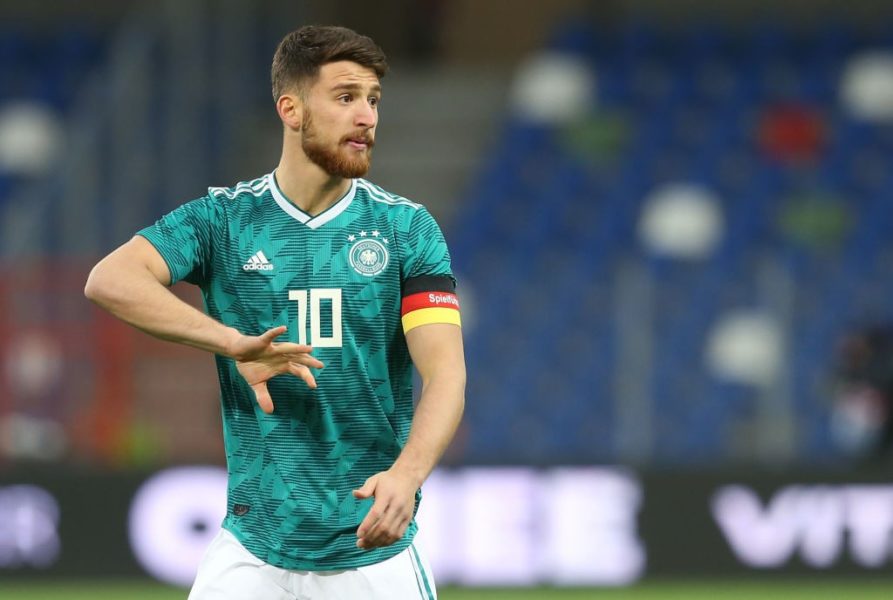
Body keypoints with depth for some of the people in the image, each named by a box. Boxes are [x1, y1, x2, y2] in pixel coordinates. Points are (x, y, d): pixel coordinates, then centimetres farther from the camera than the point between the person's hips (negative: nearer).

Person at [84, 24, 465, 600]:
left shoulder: (407, 228, 1)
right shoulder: (223, 219, 1)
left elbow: (445, 372, -10)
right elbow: (110, 280, -15)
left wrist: (406, 473, -31)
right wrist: (233, 342, -29)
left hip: (377, 552, 0)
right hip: (253, 547, 0)